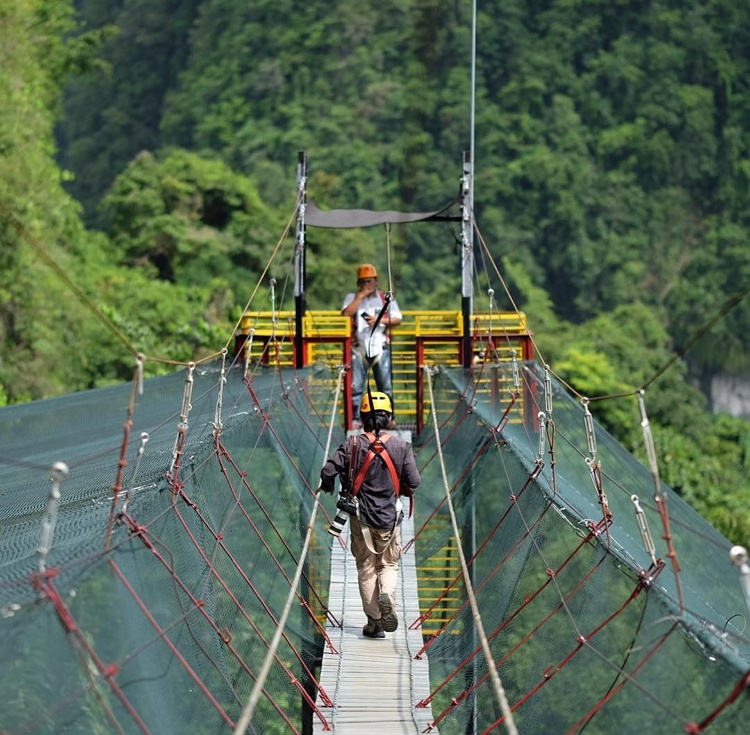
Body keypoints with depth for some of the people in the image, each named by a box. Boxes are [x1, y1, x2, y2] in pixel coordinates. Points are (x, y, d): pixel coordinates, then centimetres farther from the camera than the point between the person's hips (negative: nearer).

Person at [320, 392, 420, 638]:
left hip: (361, 516, 0)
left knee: (366, 568, 10)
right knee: (388, 564, 16)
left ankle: (374, 622, 9)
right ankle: (386, 595, -14)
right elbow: (414, 481, -8)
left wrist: (327, 487, 11)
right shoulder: (401, 446, -6)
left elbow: (328, 471, -11)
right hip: (390, 516, 0)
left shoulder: (352, 444, -8)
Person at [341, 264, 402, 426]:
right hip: (359, 347, 0)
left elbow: (397, 319, 4)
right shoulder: (352, 298, 9)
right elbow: (346, 314, -9)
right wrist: (361, 296, -8)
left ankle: (388, 417, 5)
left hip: (381, 347, 0)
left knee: (386, 385, -2)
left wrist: (380, 320, -12)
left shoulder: (386, 298, 10)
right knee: (356, 386, -4)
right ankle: (356, 419, 1)